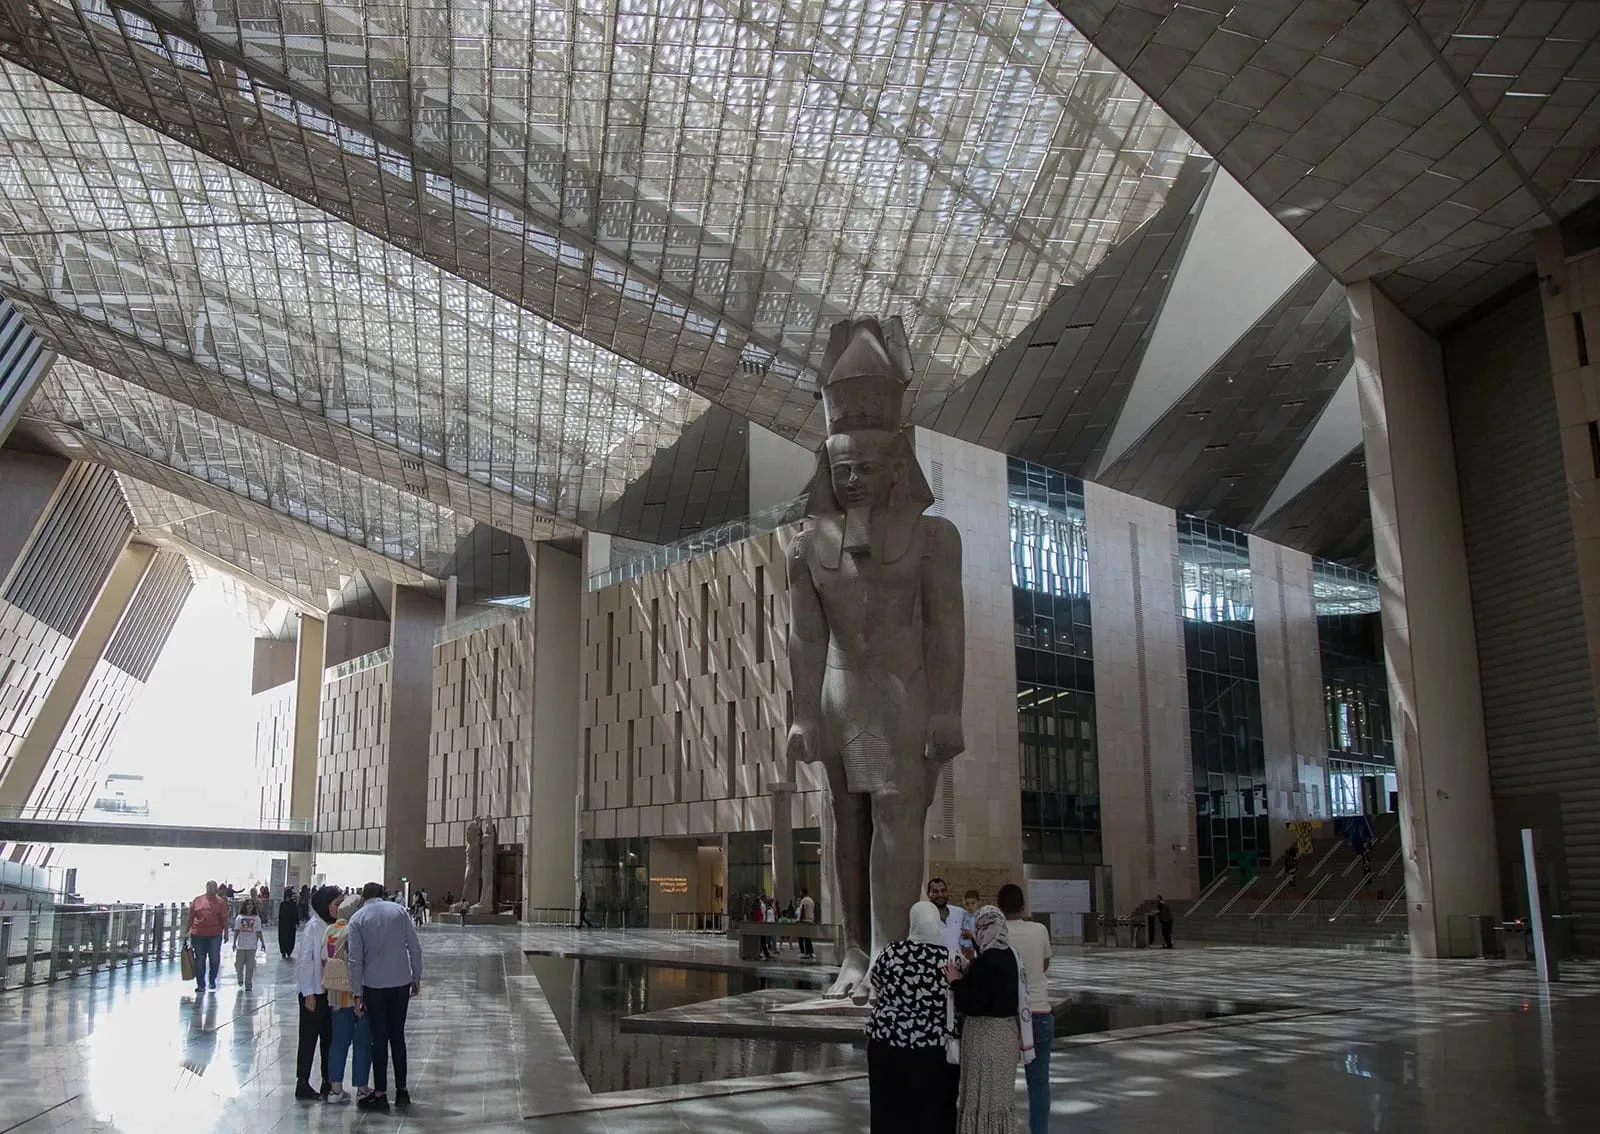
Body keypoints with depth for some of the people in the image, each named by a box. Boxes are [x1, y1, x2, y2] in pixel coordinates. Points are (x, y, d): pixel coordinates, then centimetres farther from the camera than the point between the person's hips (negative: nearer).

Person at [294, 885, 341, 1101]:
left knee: (329, 1037, 10)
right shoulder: (312, 927, -12)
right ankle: (302, 1084, 14)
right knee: (309, 1038, 4)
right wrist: (308, 993, -14)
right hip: (314, 992, -6)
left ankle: (328, 1083, 18)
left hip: (330, 991, 6)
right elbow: (304, 961, -13)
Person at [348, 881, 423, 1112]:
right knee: (398, 1036, 12)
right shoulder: (398, 911, 3)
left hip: (374, 985, -2)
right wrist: (417, 977, 9)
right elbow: (415, 947, 1)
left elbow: (356, 959, -7)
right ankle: (402, 1090, 15)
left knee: (379, 1038, 6)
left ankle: (380, 1094, 9)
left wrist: (358, 993, -2)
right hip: (401, 982, 2)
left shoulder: (357, 919, -2)